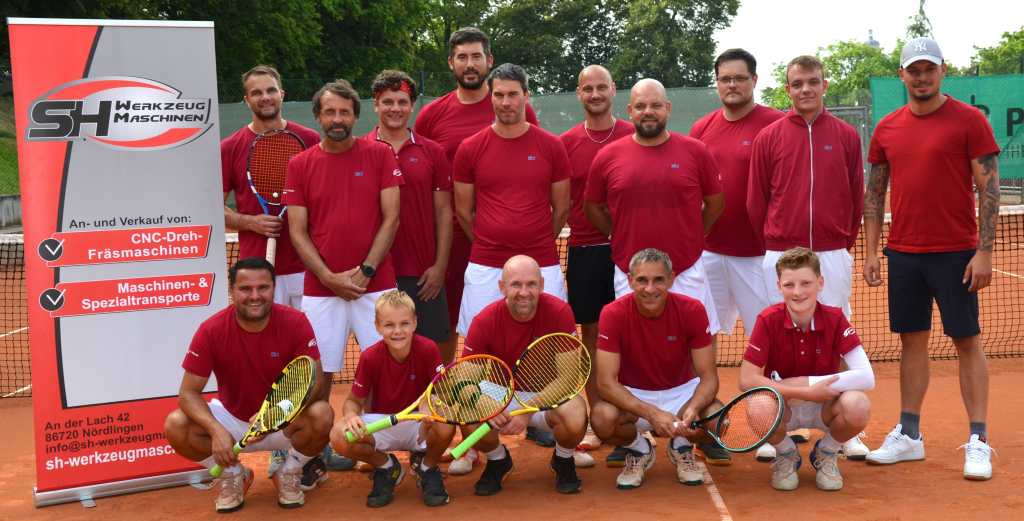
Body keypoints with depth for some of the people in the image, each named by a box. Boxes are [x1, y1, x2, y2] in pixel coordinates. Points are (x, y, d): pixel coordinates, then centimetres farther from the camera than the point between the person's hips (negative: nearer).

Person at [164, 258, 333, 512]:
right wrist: (216, 430, -35)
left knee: (321, 415, -32)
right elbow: (189, 392, -16)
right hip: (232, 418, 1)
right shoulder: (211, 330, -18)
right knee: (175, 426, -24)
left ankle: (289, 472, 1)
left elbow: (313, 381, -21)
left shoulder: (295, 322, -19)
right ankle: (233, 474, 5)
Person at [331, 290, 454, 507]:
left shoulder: (428, 349, -16)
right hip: (381, 425, 1)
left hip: (419, 424, -1)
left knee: (445, 426, -35)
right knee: (339, 436, -27)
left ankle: (427, 467, 4)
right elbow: (353, 401, -5)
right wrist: (351, 415, -30)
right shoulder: (370, 357, -13)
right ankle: (386, 467, 7)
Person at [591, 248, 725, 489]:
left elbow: (708, 376, -16)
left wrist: (692, 409, -38)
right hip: (632, 395, -1)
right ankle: (638, 449, 4)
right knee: (602, 418, -34)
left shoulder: (692, 310, -17)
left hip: (682, 390, 1)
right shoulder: (613, 314, -21)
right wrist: (652, 413, -36)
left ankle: (682, 447, 8)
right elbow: (606, 382, -24)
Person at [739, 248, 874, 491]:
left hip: (824, 406, 1)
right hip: (783, 407, -1)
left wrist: (805, 382, -27)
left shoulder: (835, 318, -15)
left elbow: (867, 377, -24)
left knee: (858, 405, -32)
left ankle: (826, 454, 4)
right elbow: (746, 380, -23)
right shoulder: (768, 320, -17)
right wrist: (807, 393, -29)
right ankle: (785, 455, 2)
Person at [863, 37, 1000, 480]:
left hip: (956, 253, -4)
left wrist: (985, 251, -12)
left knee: (967, 341, 1)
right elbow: (874, 193, 11)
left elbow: (989, 187, -6)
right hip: (903, 255, 4)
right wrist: (871, 252, 5)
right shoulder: (886, 129, 8)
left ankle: (978, 441, 8)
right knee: (912, 341, 9)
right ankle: (908, 435, 18)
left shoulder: (969, 120, -4)